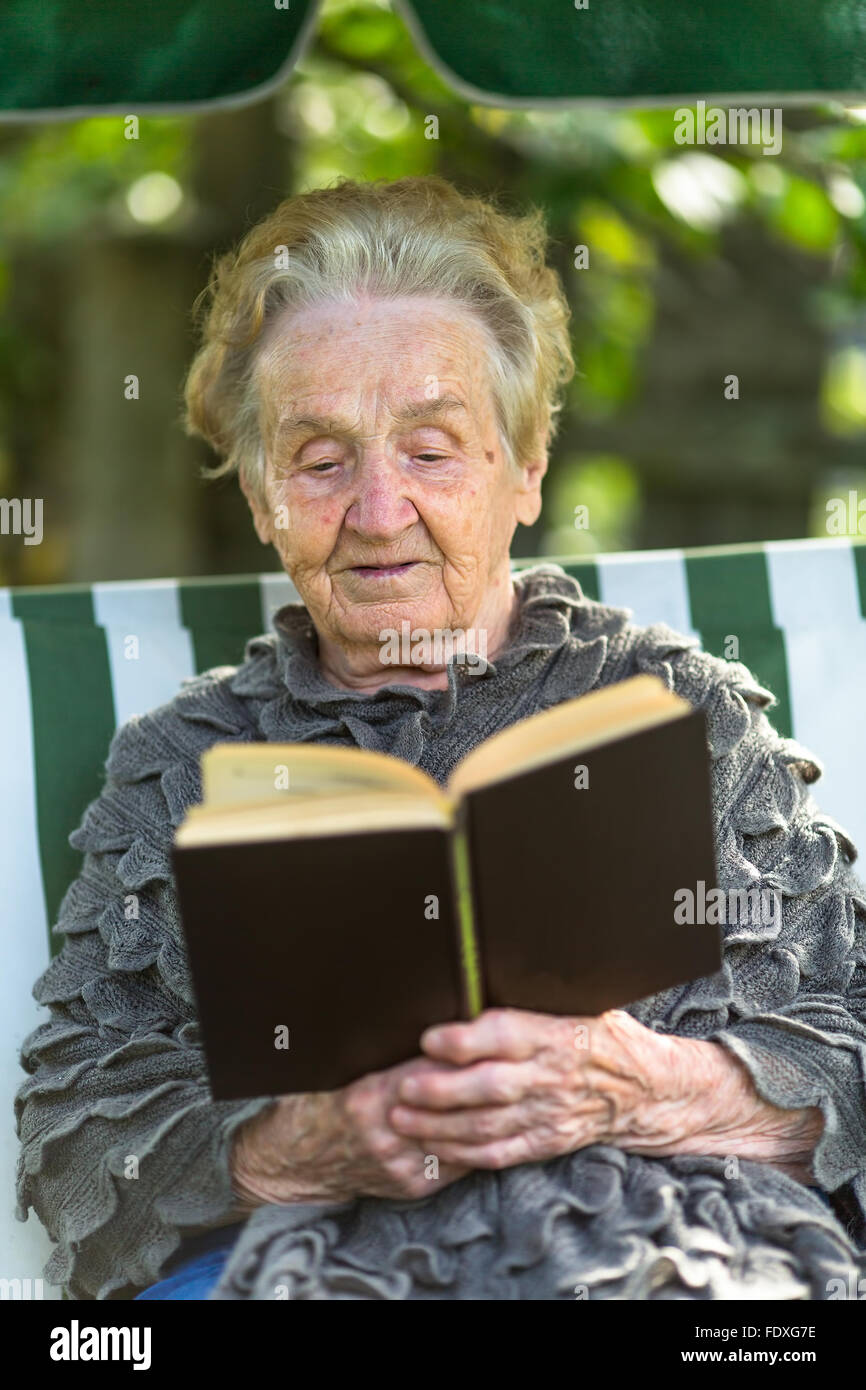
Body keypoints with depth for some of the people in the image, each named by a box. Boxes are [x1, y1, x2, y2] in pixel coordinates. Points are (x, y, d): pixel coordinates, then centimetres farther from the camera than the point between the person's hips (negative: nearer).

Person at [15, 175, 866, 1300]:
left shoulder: (686, 709, 15)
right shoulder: (176, 771, 18)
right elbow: (71, 1137, 9)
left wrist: (647, 1090, -13)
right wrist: (299, 1151, -12)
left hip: (665, 1241, 0)